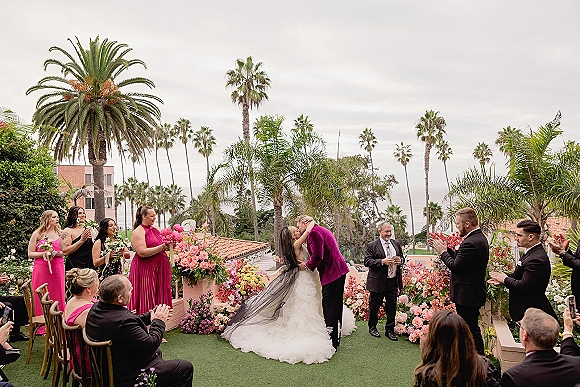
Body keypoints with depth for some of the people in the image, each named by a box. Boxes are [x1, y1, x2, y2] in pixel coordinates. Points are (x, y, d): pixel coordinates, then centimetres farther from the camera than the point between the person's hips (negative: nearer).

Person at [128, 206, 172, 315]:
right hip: (145, 269, -7)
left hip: (159, 268, 7)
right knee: (147, 298, -3)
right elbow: (142, 252, -19)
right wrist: (162, 247, -20)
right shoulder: (138, 232, -9)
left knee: (160, 296, 8)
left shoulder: (155, 229, 13)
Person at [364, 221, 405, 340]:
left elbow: (402, 258, 19)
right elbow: (367, 261, -13)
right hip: (378, 281, -4)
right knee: (374, 307, 10)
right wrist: (382, 261, -24)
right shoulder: (372, 246, -7)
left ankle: (390, 330, 23)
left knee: (392, 307, 8)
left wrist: (400, 260, -5)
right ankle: (372, 327, 30)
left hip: (393, 281, 4)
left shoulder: (396, 244, 10)